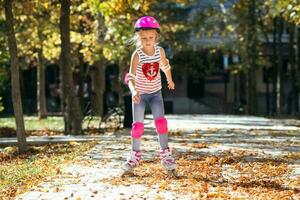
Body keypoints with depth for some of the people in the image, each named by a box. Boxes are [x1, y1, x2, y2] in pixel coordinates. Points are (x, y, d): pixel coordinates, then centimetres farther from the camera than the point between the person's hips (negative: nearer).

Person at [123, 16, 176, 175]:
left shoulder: (160, 51, -11)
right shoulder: (137, 54, -22)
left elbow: (165, 66, 11)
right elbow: (131, 76, -31)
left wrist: (170, 80, 27)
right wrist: (133, 91, -50)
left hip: (155, 92, 2)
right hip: (140, 93, -2)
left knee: (161, 121, -12)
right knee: (138, 125, 1)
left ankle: (165, 153, -1)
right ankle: (135, 154, 18)